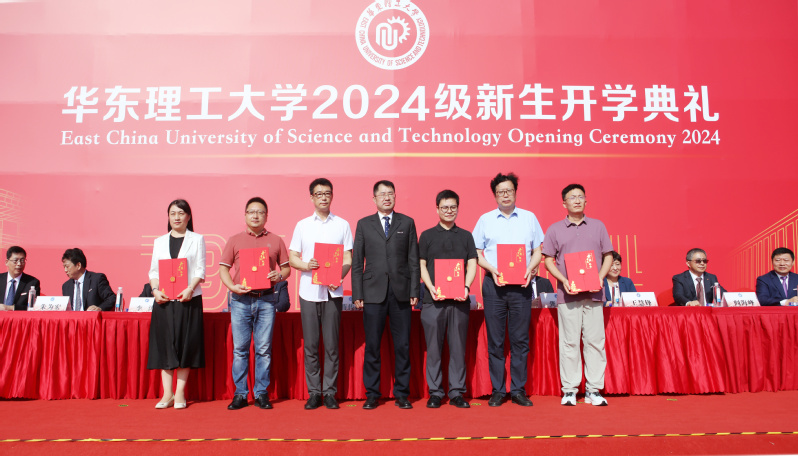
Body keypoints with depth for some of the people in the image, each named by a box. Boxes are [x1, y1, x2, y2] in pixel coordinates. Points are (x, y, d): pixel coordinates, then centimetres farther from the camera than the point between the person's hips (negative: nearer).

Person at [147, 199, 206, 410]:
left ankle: (180, 392, 8)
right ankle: (167, 393, 10)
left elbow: (200, 269, -1)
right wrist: (155, 290, -7)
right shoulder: (159, 242, 15)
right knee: (164, 345, 3)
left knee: (186, 345, 0)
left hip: (189, 299, -2)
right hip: (163, 300, 3)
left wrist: (190, 289, -16)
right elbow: (153, 270, 11)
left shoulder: (197, 239, 6)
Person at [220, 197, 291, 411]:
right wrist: (232, 286, -9)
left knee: (264, 349, 1)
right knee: (240, 348, 2)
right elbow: (223, 268, 8)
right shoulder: (235, 240, 11)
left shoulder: (275, 241, 11)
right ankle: (240, 394, 12)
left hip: (266, 299, 0)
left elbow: (286, 267, 13)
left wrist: (280, 275, -9)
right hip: (241, 299, 0)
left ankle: (261, 393, 11)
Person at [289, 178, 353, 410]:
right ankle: (314, 392, 13)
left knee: (331, 344, 2)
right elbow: (292, 258, 8)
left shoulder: (342, 225, 8)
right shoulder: (302, 225, 10)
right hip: (308, 291, 1)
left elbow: (348, 258, 5)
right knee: (310, 345, 4)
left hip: (333, 292, -1)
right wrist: (306, 265, -13)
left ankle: (330, 392, 12)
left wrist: (339, 278, -14)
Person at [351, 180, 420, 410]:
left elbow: (414, 260, 6)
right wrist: (357, 294, -1)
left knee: (402, 346, 4)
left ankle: (402, 394, 16)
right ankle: (372, 394, 16)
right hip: (373, 293, 0)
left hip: (401, 292, 0)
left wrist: (414, 291, -1)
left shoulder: (407, 223, 9)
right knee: (372, 346, 4)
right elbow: (357, 262, 6)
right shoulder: (364, 224, 9)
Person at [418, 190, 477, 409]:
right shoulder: (427, 235, 9)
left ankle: (457, 393, 13)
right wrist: (431, 288, -9)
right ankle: (435, 393, 12)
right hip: (433, 299, -1)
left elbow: (472, 265, 8)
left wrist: (466, 287, -8)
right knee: (433, 347, 2)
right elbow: (421, 265, 6)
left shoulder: (466, 236, 13)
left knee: (458, 347, 4)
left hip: (459, 300, 1)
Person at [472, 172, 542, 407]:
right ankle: (497, 390, 11)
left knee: (520, 339, 3)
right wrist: (492, 269, -10)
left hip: (521, 284, 1)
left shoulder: (529, 218, 11)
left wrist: (530, 269, -8)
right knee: (495, 341, 2)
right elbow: (476, 253, 7)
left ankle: (519, 390, 12)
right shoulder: (485, 219, 9)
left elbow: (538, 250, 11)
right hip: (494, 284, 0)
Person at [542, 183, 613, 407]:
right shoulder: (554, 229, 7)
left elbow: (608, 256, 12)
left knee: (595, 340, 2)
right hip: (567, 293, -1)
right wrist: (563, 280, -8)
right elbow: (548, 260, 6)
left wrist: (600, 277, -4)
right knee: (569, 341, 1)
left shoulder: (598, 226, 12)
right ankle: (569, 390, 9)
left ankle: (593, 390, 11)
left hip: (593, 293, 1)